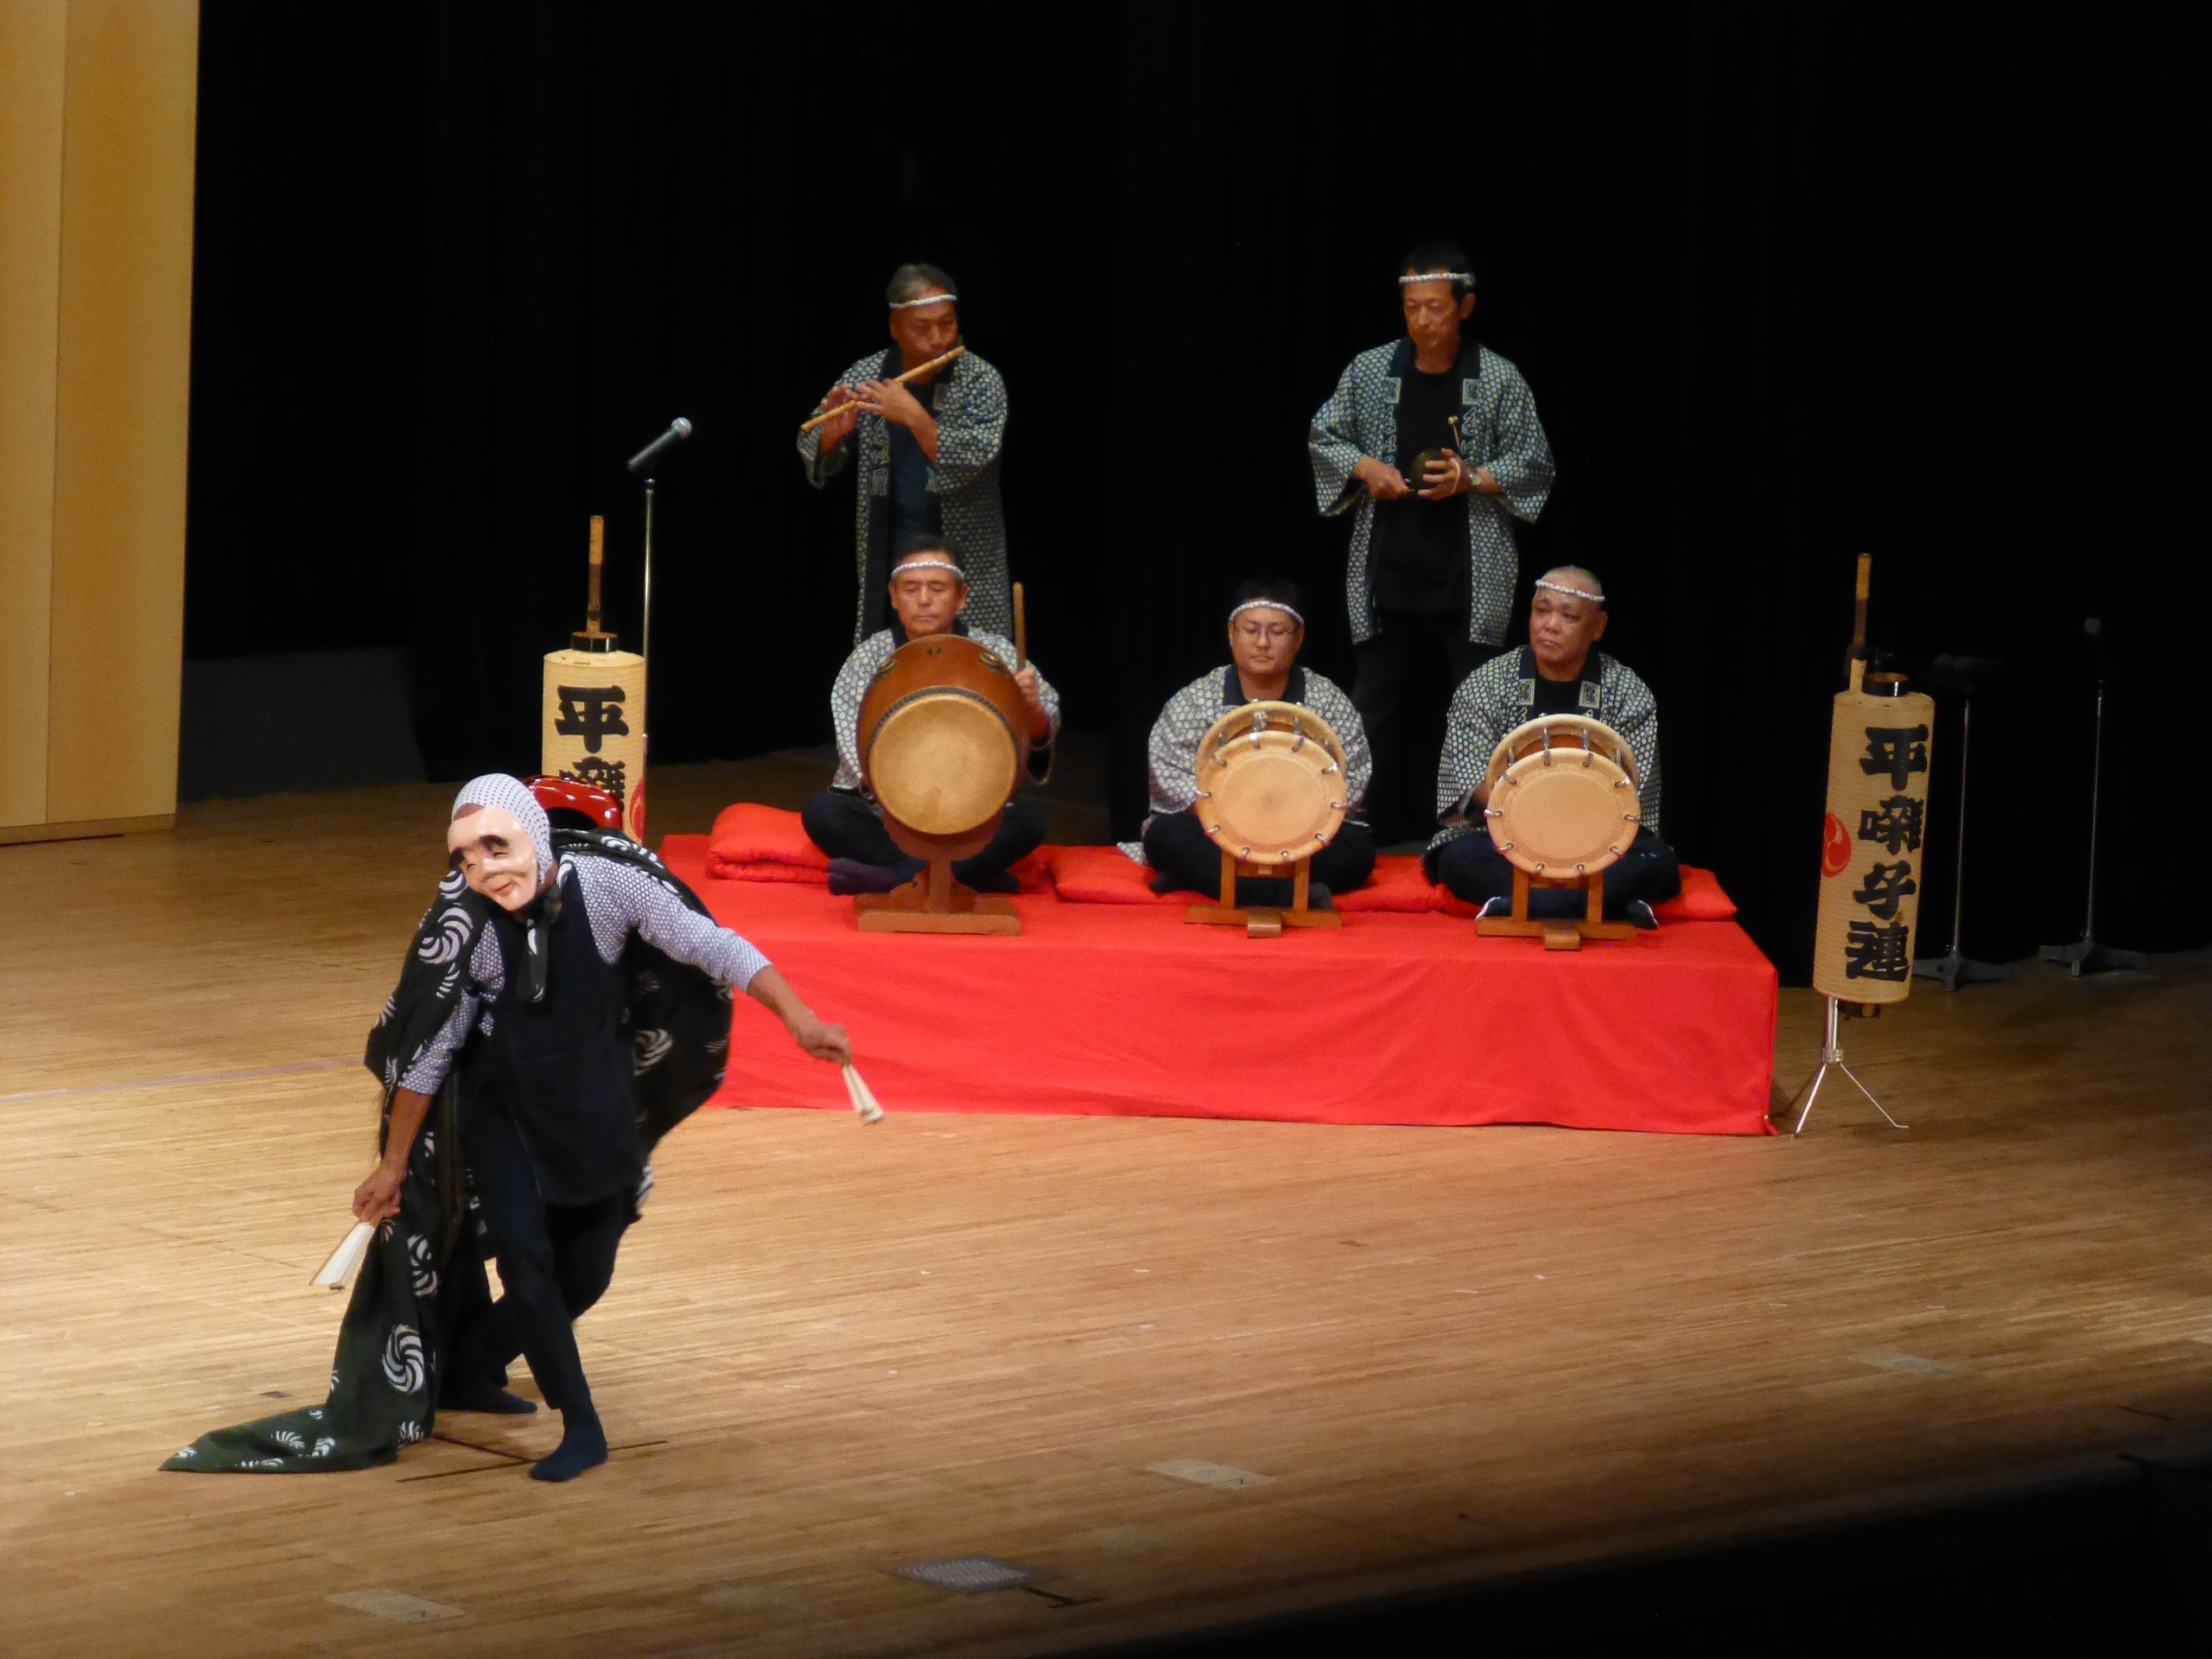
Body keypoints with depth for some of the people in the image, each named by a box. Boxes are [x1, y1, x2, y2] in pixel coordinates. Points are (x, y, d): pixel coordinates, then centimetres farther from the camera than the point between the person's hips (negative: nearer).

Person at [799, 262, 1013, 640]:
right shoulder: (867, 376, 1)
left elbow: (975, 460, -20)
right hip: (887, 557, 3)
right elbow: (814, 455, 4)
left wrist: (915, 417, -31)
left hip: (965, 559, -3)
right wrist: (832, 435, -18)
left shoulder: (981, 380, -8)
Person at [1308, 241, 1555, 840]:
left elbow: (1535, 464, 1)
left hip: (1469, 577, -3)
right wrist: (1364, 467, -6)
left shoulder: (1499, 380, -2)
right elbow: (1322, 437, 12)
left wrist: (1473, 479, -14)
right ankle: (1387, 824, 15)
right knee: (1377, 706, 6)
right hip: (1388, 572, 3)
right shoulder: (1371, 371, 4)